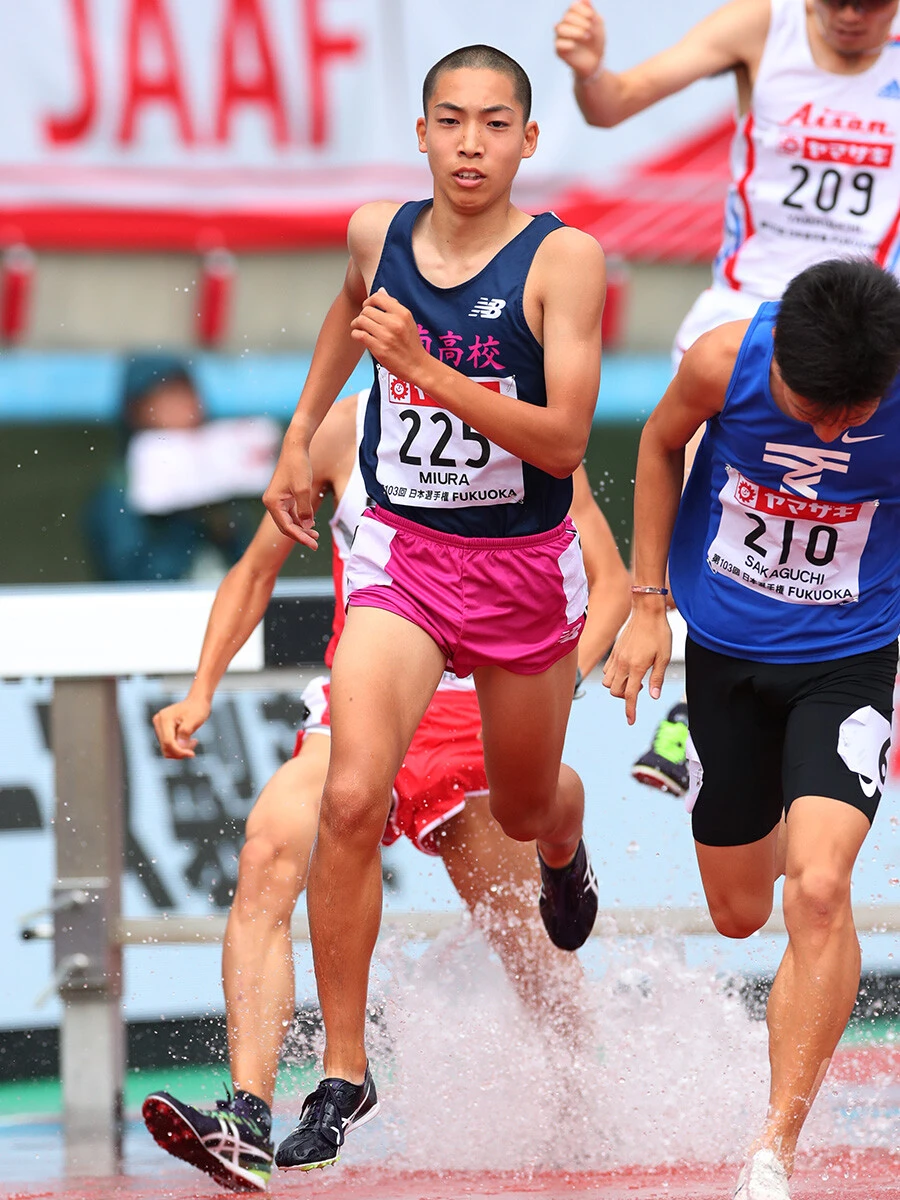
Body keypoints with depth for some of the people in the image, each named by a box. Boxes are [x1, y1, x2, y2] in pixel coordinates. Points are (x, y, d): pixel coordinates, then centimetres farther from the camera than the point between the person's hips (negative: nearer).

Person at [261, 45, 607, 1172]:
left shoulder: (563, 259, -14)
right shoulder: (377, 234, -2)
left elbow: (564, 441, -21)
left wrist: (426, 368, -30)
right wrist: (298, 438, 24)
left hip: (525, 568, -1)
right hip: (400, 554, 1)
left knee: (525, 807, 20)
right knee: (350, 800, -19)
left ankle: (566, 850, 61)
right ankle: (343, 1069, -11)